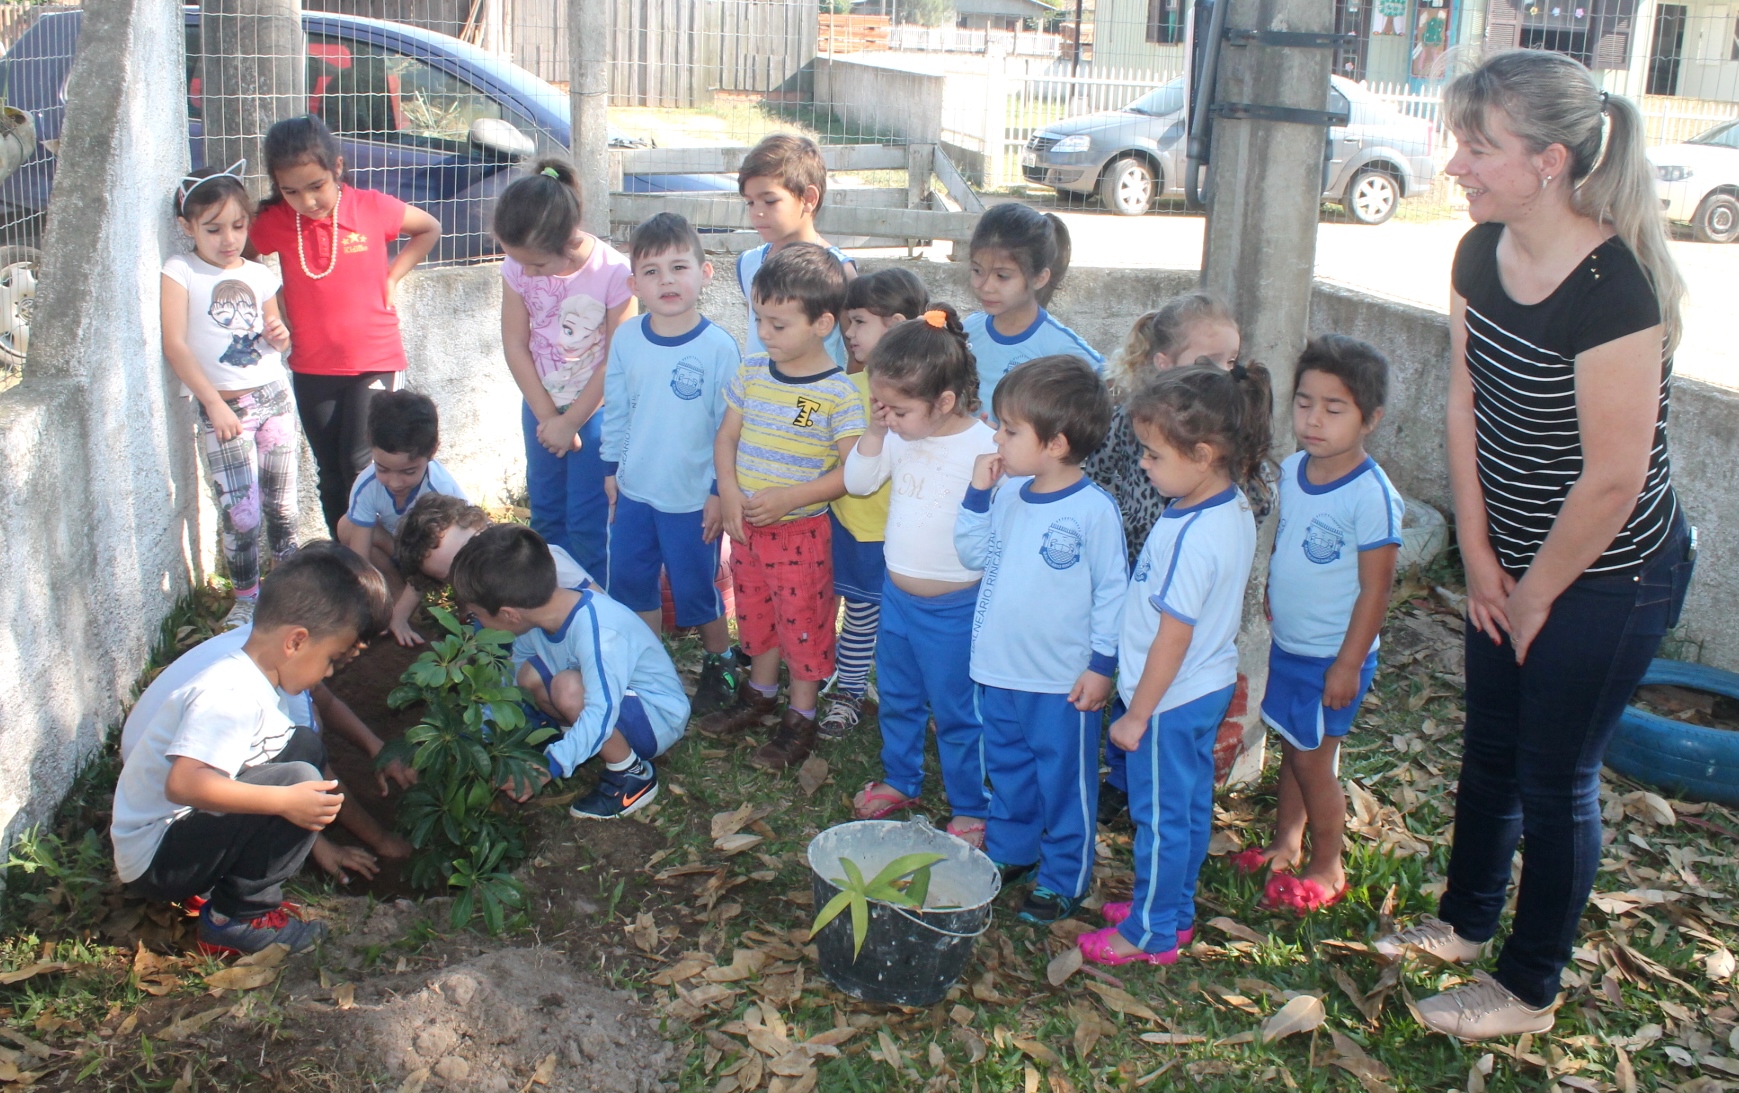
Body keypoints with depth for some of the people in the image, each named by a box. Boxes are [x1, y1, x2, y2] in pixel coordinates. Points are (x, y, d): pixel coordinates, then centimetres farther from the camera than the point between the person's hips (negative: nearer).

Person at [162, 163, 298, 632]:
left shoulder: (260, 275, 8)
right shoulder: (180, 272, -5)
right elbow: (174, 344, -11)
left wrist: (279, 336, -3)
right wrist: (215, 404, -16)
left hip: (274, 397, 4)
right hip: (222, 408, -4)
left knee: (281, 505, 9)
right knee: (241, 514, -6)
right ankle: (245, 598, 12)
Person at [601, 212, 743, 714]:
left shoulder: (719, 347, -15)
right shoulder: (626, 340, -3)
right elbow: (615, 409, 8)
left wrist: (720, 491, -8)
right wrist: (611, 467, 10)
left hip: (692, 499, -4)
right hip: (634, 491, 5)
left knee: (697, 588, 9)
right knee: (629, 580, 16)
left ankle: (720, 663, 33)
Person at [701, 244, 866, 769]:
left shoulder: (838, 393, -18)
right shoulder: (751, 374, -1)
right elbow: (727, 436, 7)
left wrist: (785, 499, -23)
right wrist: (730, 493, -8)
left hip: (801, 530, -6)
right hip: (746, 525, 6)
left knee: (803, 622, 7)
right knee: (755, 611, 21)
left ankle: (801, 717, 23)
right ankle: (760, 693, 41)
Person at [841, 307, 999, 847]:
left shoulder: (983, 448, -22)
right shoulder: (901, 436, -4)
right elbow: (858, 482, 4)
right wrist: (874, 431, -8)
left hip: (954, 607, -6)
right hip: (897, 595, 7)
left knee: (957, 712, 9)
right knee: (897, 698, 24)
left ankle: (970, 808, 27)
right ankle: (900, 780, 45)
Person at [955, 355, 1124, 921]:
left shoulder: (1094, 510, -18)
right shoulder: (1009, 495, -1)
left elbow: (1112, 591, -12)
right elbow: (974, 552, 9)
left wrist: (1102, 665, -11)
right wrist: (978, 493, -4)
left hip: (1063, 681, -6)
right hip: (999, 668, 7)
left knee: (1064, 781, 9)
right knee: (1007, 769, 22)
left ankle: (1064, 878, 24)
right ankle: (1010, 852, 41)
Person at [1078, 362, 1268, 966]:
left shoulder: (1191, 536, -30)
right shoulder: (1235, 510, -2)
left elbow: (1174, 637, -25)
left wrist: (1136, 713, -14)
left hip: (1172, 699, -9)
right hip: (1209, 686, 9)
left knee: (1160, 816, 8)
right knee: (1191, 807, 22)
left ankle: (1151, 933, 24)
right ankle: (1174, 908, 39)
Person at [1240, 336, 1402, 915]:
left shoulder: (1371, 496, -23)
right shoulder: (1291, 470, -2)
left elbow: (1374, 589, -19)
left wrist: (1347, 665, -16)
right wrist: (1269, 605, 13)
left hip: (1332, 656, -6)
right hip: (1285, 644, 6)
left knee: (1313, 760, 6)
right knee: (1291, 747, 20)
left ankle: (1326, 869, 25)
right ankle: (1285, 846, 37)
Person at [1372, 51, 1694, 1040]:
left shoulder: (1612, 288, -29)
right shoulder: (1482, 255, -5)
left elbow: (1615, 476, -25)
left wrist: (1534, 594, -12)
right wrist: (1480, 555, 2)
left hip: (1611, 576, -7)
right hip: (1516, 559, 7)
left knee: (1555, 779, 7)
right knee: (1490, 748, 22)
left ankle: (1529, 991, 28)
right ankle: (1466, 921, 44)